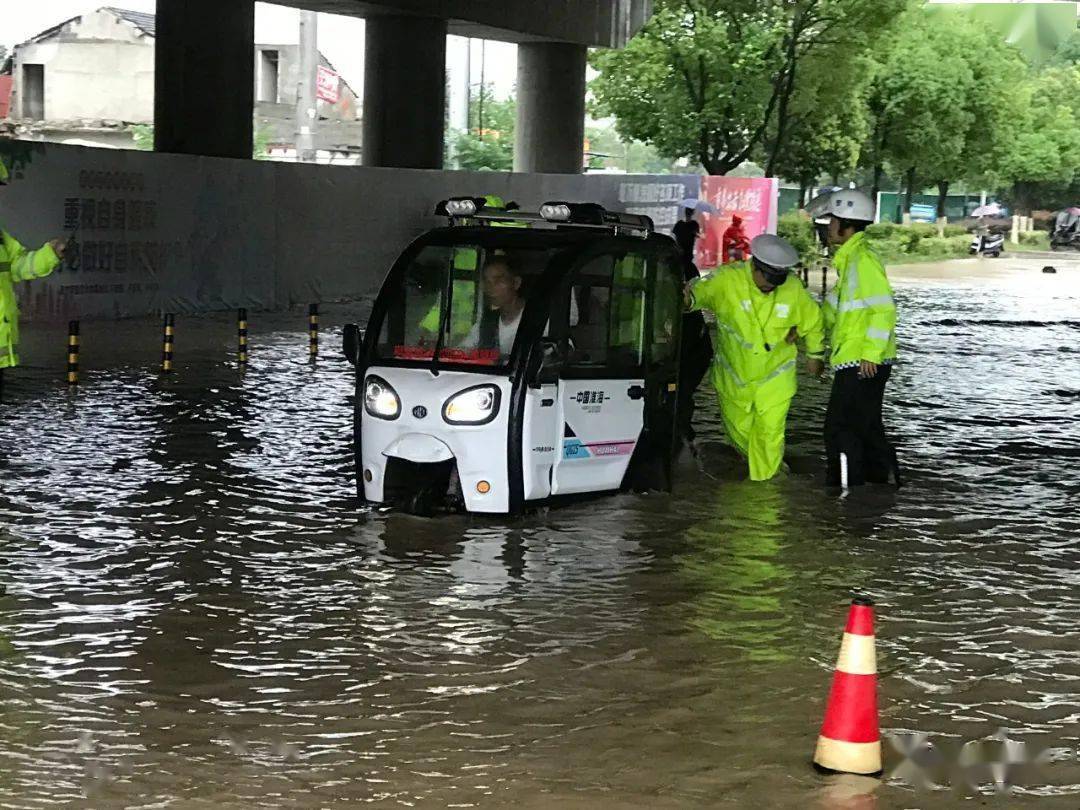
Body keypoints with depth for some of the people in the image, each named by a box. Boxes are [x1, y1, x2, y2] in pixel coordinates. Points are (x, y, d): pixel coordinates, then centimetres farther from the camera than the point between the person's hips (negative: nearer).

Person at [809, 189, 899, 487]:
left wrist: (871, 353, -23)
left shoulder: (864, 260, -16)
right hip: (855, 363, 10)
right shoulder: (849, 258, 16)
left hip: (863, 363, -10)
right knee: (867, 427, 17)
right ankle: (882, 482, 24)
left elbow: (884, 308, -23)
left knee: (840, 429, -8)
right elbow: (835, 308, 24)